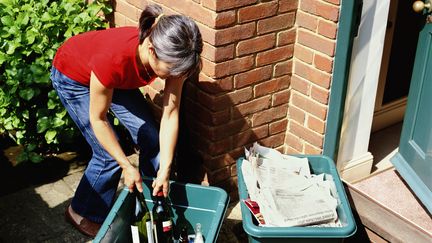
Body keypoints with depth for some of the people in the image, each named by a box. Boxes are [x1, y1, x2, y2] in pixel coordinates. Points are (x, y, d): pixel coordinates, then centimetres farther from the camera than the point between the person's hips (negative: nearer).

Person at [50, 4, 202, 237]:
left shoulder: (171, 55, -30)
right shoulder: (114, 58, -44)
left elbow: (170, 113, -21)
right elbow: (98, 119, -28)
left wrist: (165, 170, -24)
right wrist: (127, 166, -23)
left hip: (118, 78, 5)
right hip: (72, 76, -5)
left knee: (152, 140, -2)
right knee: (109, 155, -9)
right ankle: (82, 213, 16)